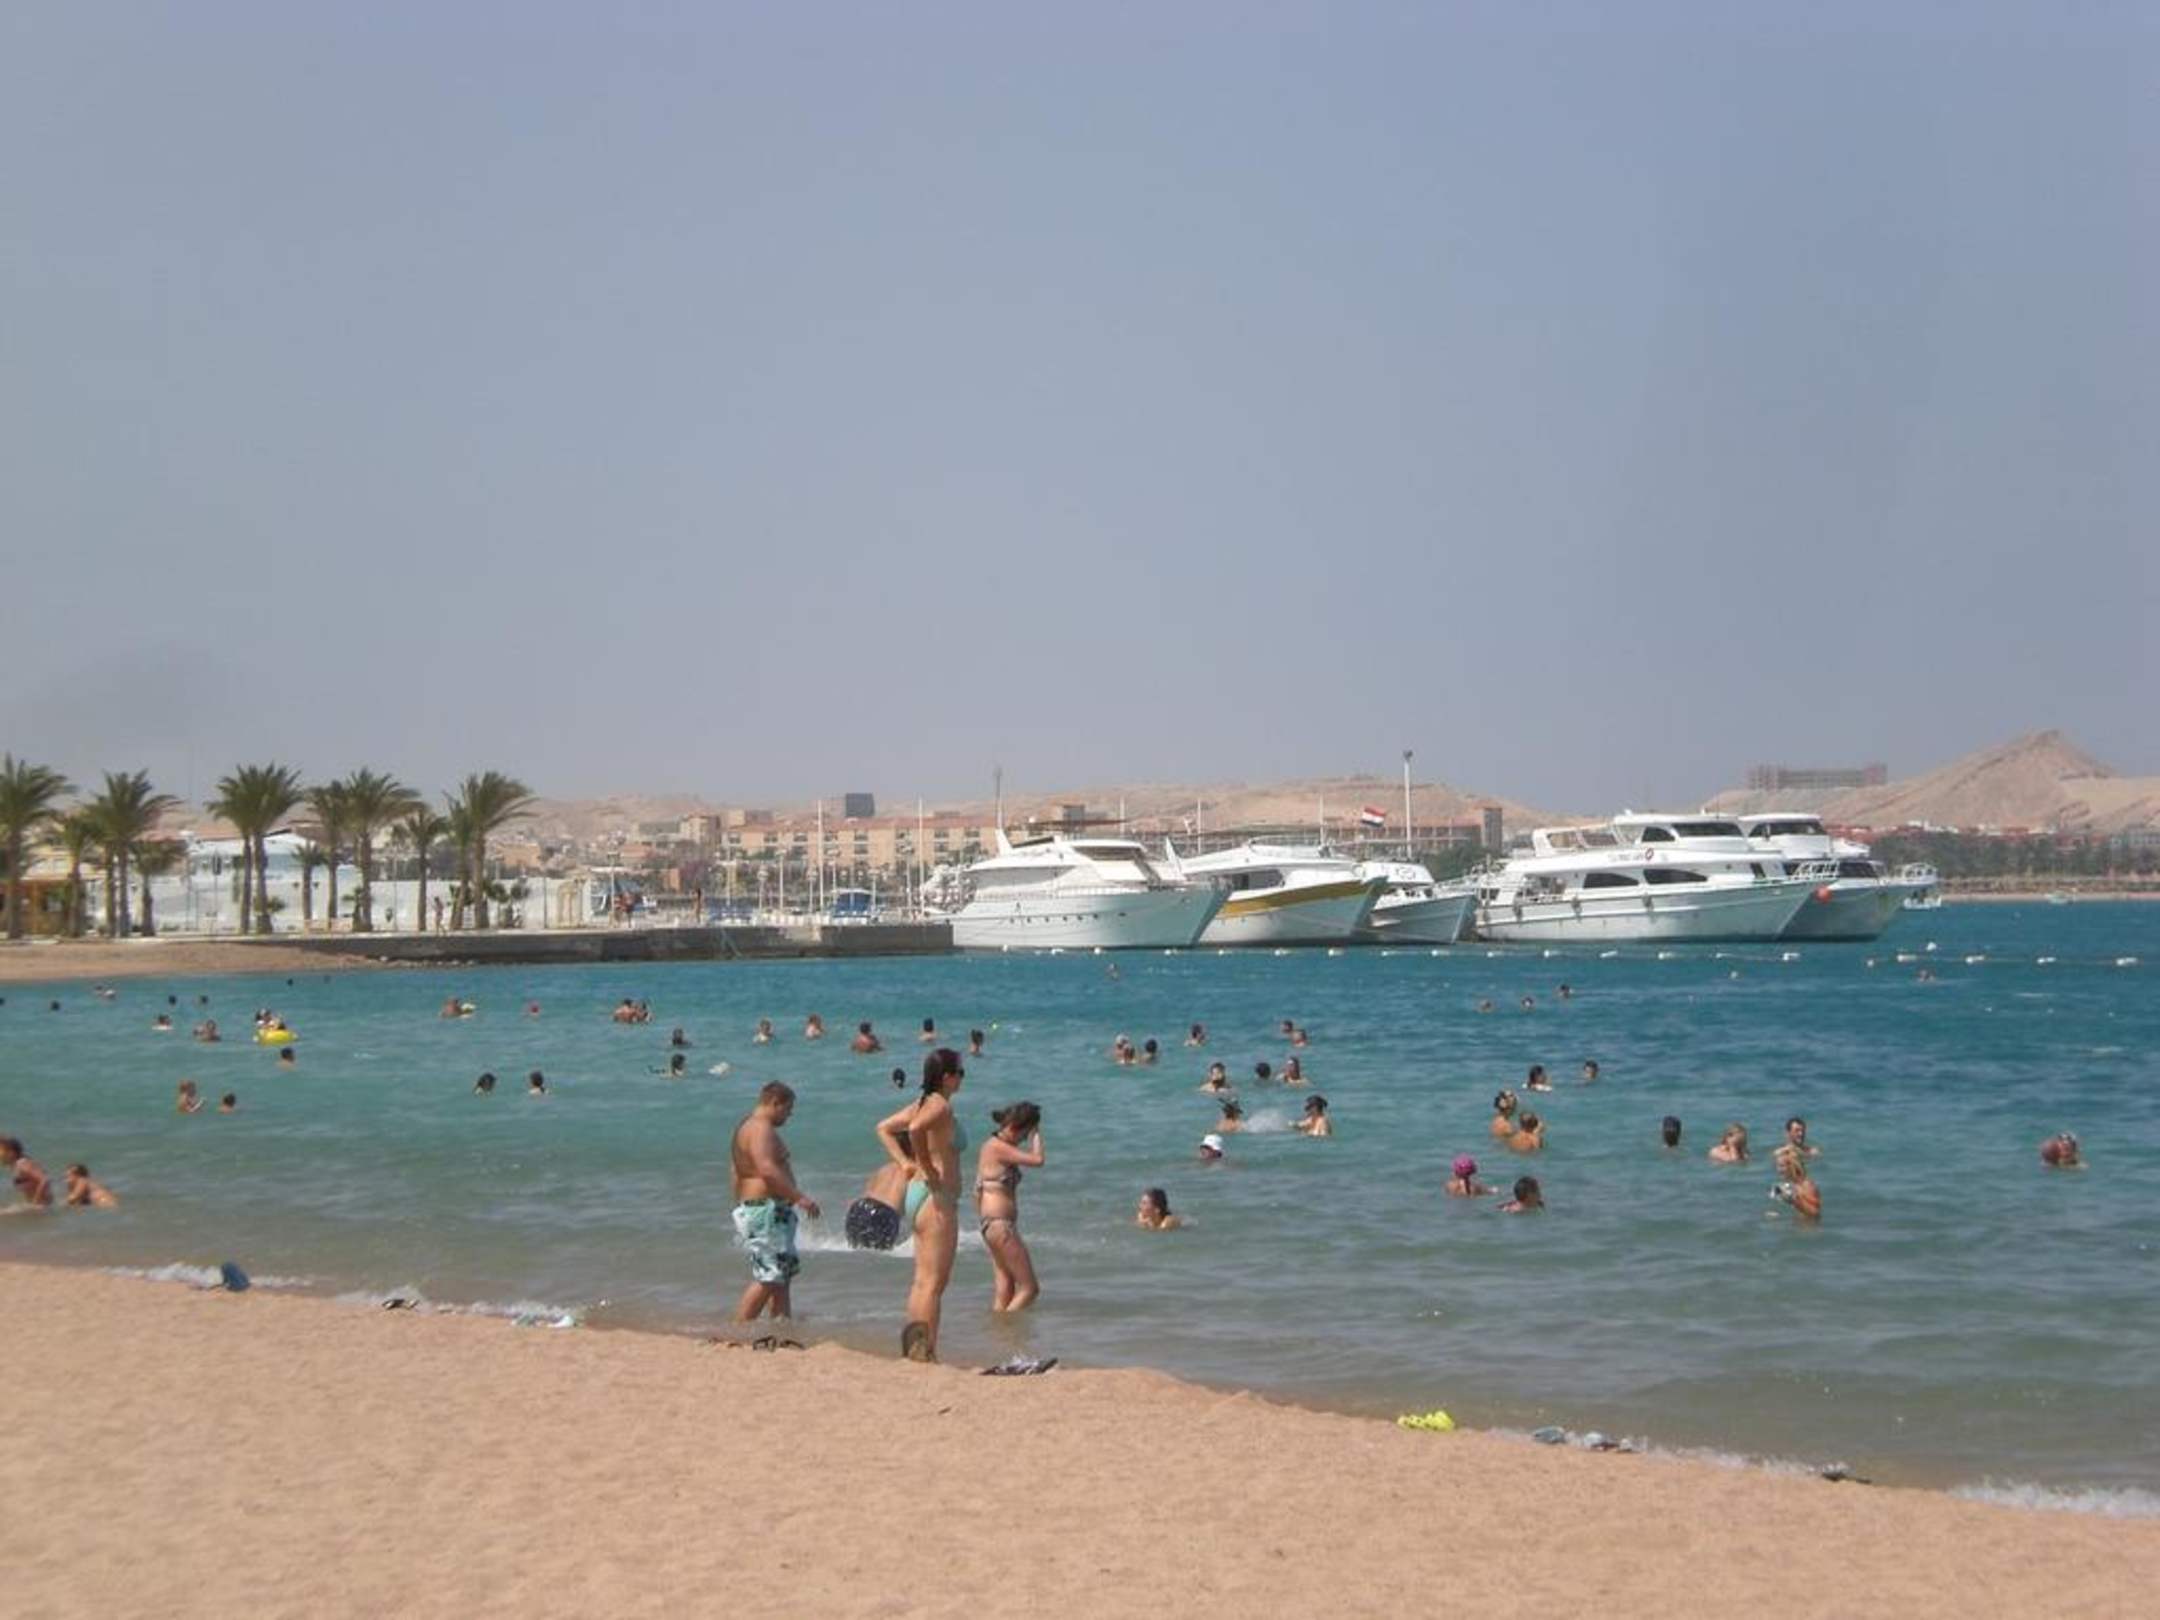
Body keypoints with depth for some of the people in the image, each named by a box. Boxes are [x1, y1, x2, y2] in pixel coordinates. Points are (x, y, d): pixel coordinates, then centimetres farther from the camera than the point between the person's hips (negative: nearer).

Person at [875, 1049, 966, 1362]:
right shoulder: (941, 1106, -14)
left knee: (923, 1280, 14)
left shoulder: (922, 1104, 12)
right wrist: (928, 1169, -22)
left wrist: (905, 1162, 11)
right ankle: (925, 1353, -8)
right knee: (934, 1281, -7)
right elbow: (916, 1129, -33)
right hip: (937, 1198, -10)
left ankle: (912, 1348, 17)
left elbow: (884, 1128, 20)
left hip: (916, 1195, 10)